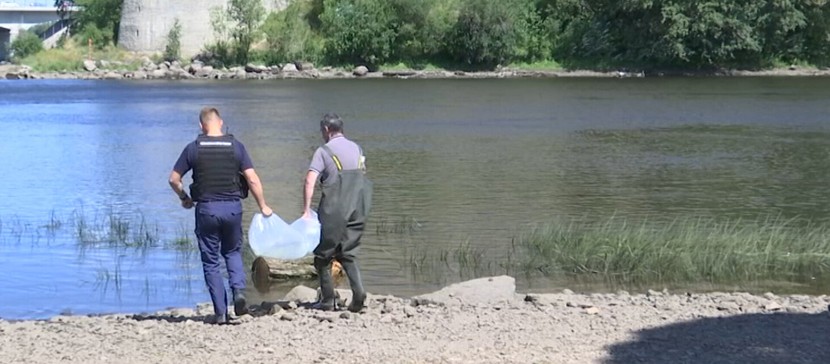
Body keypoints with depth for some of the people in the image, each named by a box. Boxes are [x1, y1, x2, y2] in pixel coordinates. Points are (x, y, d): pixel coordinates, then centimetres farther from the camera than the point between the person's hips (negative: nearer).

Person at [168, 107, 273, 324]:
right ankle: (239, 290, -5)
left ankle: (221, 312, 3)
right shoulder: (236, 146, 0)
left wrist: (184, 198, 19)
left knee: (211, 261, 8)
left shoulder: (193, 148, -1)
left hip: (206, 208, -1)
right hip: (232, 207, 1)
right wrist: (263, 206, 5)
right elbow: (252, 179, -5)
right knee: (233, 252, 21)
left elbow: (174, 179, 1)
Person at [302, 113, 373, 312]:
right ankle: (358, 292, -8)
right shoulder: (357, 148, 13)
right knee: (349, 253, 13)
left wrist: (306, 210, -16)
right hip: (357, 207, 5)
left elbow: (310, 181, -15)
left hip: (333, 209, -5)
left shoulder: (323, 151, -5)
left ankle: (327, 300, 7)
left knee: (323, 255, 8)